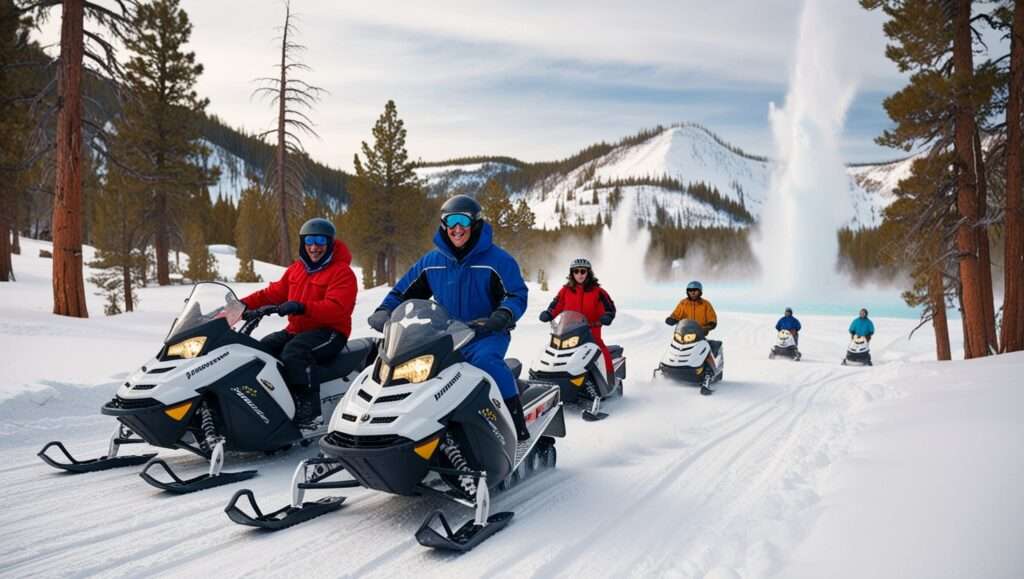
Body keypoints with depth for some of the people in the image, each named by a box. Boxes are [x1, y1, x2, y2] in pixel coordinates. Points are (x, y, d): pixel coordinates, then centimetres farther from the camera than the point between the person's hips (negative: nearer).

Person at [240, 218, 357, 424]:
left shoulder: (342, 272, -7)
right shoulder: (296, 269, 18)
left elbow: (336, 309, -21)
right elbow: (274, 292, 16)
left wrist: (302, 307, -35)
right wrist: (244, 304, -1)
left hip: (329, 331, -7)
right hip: (296, 330, 7)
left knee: (294, 351, -34)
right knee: (261, 348, -15)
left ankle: (308, 406, -32)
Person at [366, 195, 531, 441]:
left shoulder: (497, 259, -5)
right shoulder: (432, 261, 8)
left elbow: (517, 295, -8)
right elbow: (404, 292, 14)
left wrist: (502, 317, -28)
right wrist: (383, 312, -4)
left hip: (487, 335, -5)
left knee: (485, 360, -37)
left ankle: (518, 426, -34)